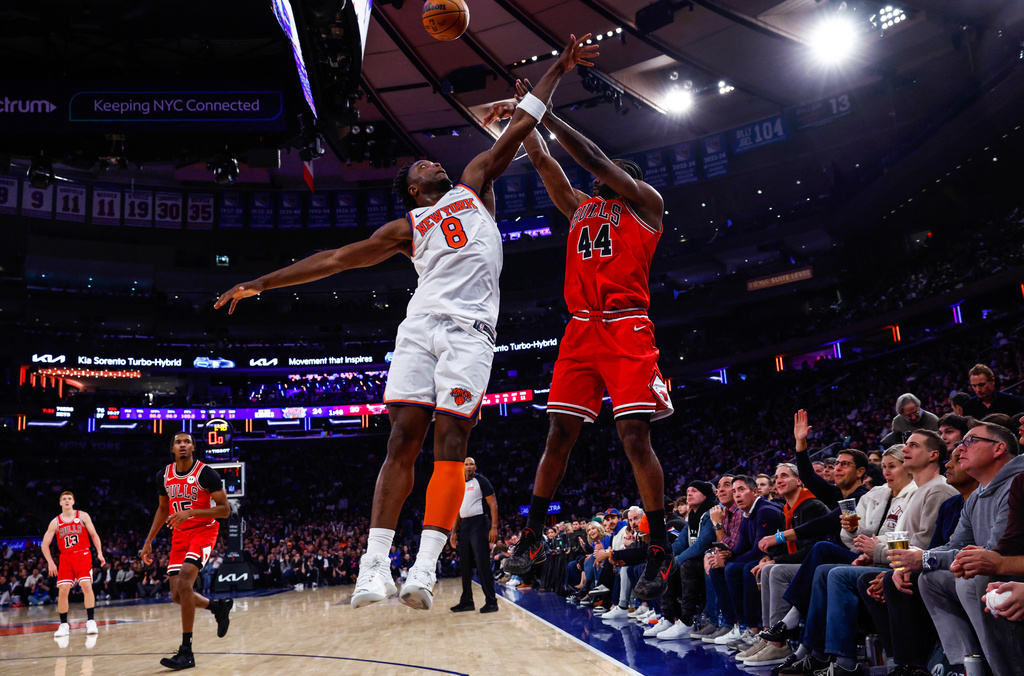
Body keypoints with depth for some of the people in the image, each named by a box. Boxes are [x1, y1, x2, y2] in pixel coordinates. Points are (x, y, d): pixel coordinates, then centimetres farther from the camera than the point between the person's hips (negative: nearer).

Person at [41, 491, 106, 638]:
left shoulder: (83, 516, 3)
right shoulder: (55, 522, 6)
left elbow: (94, 534, 5)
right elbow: (45, 544, 8)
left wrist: (100, 553, -5)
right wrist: (50, 562, -3)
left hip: (83, 555, -2)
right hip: (65, 558, 2)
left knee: (87, 586, -15)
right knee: (63, 590, -6)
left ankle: (91, 621, -11)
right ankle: (64, 625, 7)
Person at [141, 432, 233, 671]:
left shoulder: (206, 473, -16)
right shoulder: (164, 476, 2)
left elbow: (225, 510, -17)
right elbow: (163, 509, 17)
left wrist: (191, 512, -29)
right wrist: (149, 541, 12)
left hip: (203, 531, -6)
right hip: (179, 535, 6)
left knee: (184, 581, -25)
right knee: (177, 595, 3)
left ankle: (187, 653, -17)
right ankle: (219, 607, 34)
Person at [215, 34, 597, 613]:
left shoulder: (474, 186, 24)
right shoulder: (405, 229, 22)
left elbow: (520, 126, 24)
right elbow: (335, 259, 20)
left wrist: (556, 71, 23)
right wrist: (262, 284, 16)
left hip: (470, 331, -1)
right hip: (421, 326, 1)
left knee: (450, 439, -12)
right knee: (403, 439, -9)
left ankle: (426, 567, -18)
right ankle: (375, 565, -11)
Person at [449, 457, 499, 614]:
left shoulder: (481, 480, -2)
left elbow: (493, 504, -8)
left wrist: (494, 527, -17)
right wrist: (454, 532, 15)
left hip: (478, 523, -7)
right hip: (464, 526, 7)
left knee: (482, 564, -11)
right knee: (465, 565, 8)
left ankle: (491, 602, -8)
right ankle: (466, 601, 16)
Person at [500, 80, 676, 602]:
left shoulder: (646, 205, 11)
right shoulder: (580, 207, 26)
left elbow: (594, 158, 3)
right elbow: (542, 160, 24)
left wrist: (546, 114, 6)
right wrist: (526, 110, 20)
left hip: (626, 329, -5)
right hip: (579, 329, 5)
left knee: (634, 436, -10)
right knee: (559, 434, 2)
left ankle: (661, 552, -2)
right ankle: (531, 538, 9)